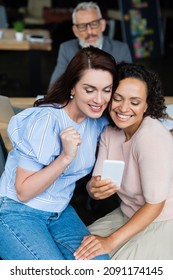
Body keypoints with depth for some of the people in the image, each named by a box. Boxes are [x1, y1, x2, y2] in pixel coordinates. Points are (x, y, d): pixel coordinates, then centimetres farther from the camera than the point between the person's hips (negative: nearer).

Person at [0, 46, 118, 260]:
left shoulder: (99, 121, -2)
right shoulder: (46, 120, -22)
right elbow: (23, 192, -22)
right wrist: (66, 157, -32)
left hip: (59, 213, 7)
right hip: (18, 213, -6)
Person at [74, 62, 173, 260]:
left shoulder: (152, 138, -26)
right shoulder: (110, 131, -4)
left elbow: (154, 204, -23)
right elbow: (96, 185, -6)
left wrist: (111, 242, -23)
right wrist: (95, 188, -31)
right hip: (129, 216, 7)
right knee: (80, 253, 1)